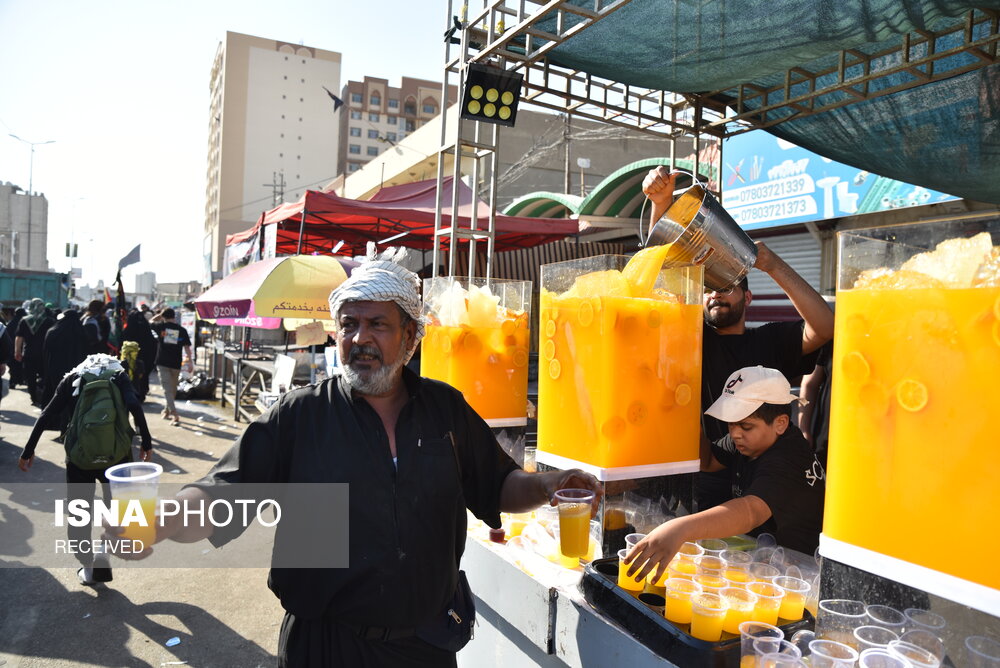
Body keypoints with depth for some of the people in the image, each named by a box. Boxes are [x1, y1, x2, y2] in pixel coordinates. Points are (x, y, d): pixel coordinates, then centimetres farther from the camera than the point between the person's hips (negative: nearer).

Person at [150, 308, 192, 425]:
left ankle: (175, 415, -18)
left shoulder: (161, 327, -1)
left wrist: (160, 315, 28)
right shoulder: (182, 330, 1)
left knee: (167, 389, -4)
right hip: (176, 364, 2)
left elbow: (151, 322, 21)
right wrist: (189, 362, 1)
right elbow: (187, 347, -2)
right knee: (173, 389, 18)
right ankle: (167, 411, 33)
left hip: (162, 363, -2)